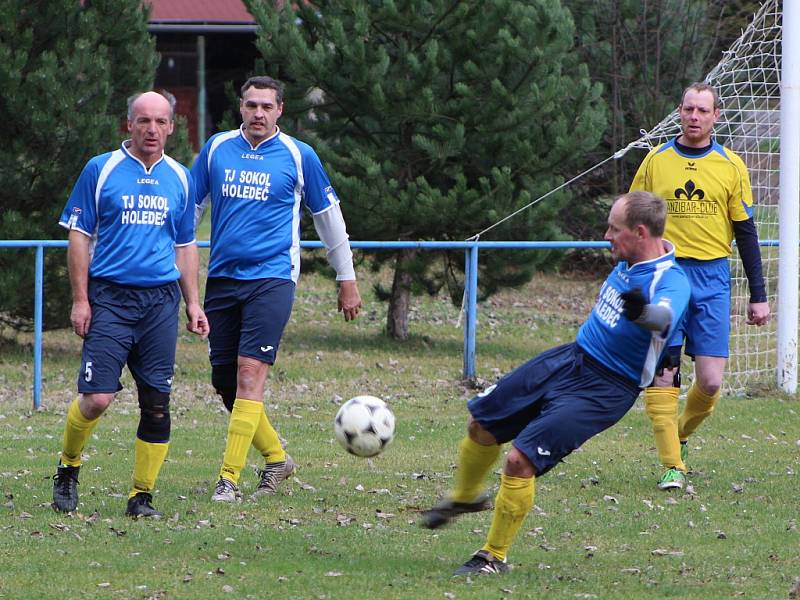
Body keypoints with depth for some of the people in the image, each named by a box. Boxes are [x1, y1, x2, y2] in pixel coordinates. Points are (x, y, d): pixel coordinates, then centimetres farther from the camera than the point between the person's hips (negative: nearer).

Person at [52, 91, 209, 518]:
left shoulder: (179, 179, 13)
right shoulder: (101, 170, 1)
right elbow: (78, 237, 2)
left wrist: (193, 304, 13)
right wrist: (80, 299, -5)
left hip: (161, 302, 3)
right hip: (110, 299, -3)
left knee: (156, 403, -2)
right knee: (97, 398, -11)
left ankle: (142, 495, 6)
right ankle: (68, 467, 14)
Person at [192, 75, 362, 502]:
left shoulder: (298, 156, 1)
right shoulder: (217, 149, 8)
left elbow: (328, 215, 10)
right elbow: (191, 207, 17)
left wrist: (347, 279, 13)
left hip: (271, 279, -4)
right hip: (222, 277, 4)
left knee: (250, 373, -15)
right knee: (224, 382, 4)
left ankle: (229, 478, -15)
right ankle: (276, 457, 24)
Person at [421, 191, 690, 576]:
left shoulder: (671, 281, -26)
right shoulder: (630, 261, 0)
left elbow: (666, 314, -51)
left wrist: (645, 312, -72)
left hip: (602, 389, -8)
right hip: (570, 357, 9)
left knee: (520, 459, -18)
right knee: (482, 424, 15)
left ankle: (494, 558, 1)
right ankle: (466, 496, 46)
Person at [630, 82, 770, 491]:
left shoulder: (730, 166, 6)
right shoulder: (655, 161, 5)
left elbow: (746, 233, 10)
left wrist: (758, 296, 7)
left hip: (712, 278, 0)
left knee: (710, 382, -6)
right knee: (662, 373, -11)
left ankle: (680, 436, 22)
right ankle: (672, 465, -6)